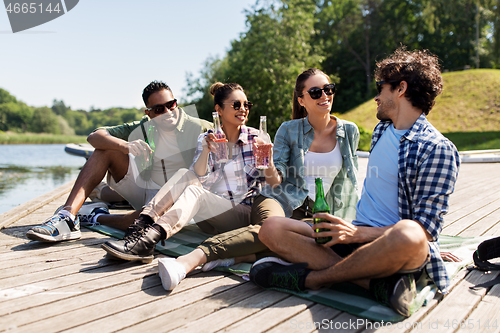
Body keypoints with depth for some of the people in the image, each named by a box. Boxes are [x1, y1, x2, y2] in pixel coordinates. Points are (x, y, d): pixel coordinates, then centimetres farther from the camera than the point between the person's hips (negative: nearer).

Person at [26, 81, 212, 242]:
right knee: (107, 149, -10)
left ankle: (98, 218, -11)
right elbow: (94, 137, -9)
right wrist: (125, 146, -30)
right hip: (144, 191, 4)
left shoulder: (196, 127, -6)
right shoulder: (143, 129, 0)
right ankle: (68, 216, -21)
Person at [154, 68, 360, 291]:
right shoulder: (289, 129, 4)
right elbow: (274, 181, -1)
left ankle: (237, 257, -36)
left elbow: (350, 181, 17)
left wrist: (348, 221, 10)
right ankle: (190, 260, -50)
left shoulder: (349, 131, 9)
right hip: (281, 200, -1)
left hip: (315, 213, 2)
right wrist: (268, 162, -22)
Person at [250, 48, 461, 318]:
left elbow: (426, 229, -15)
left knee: (408, 234, -43)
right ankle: (377, 282, -24)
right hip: (357, 237, 7)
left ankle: (310, 278, -20)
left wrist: (358, 233, -24)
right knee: (271, 229, -12)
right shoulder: (381, 130, 17)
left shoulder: (438, 149, -7)